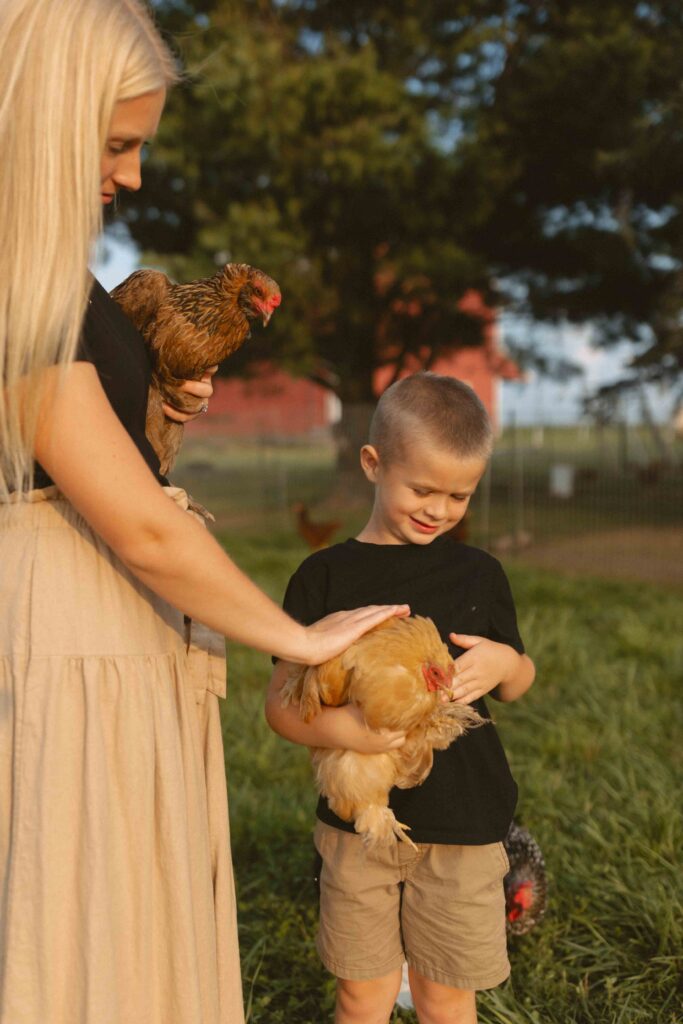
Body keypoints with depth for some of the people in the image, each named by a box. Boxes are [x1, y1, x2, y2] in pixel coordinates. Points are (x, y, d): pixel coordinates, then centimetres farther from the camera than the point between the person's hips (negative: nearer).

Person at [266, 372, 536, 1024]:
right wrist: (336, 725, -26)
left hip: (464, 824, 1)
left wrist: (505, 663, -8)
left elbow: (518, 683, 15)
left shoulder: (478, 575, 4)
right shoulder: (326, 576, -3)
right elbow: (280, 702, -5)